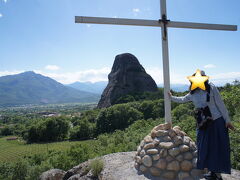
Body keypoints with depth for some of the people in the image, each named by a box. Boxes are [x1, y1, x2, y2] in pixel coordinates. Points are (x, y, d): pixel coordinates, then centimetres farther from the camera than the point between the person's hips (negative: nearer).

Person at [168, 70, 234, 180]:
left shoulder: (211, 88, -10)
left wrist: (227, 120, -5)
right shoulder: (193, 94, 3)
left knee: (218, 148, 1)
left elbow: (220, 105, -7)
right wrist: (171, 97, 27)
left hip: (217, 122, -5)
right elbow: (182, 100, 22)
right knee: (205, 148, 10)